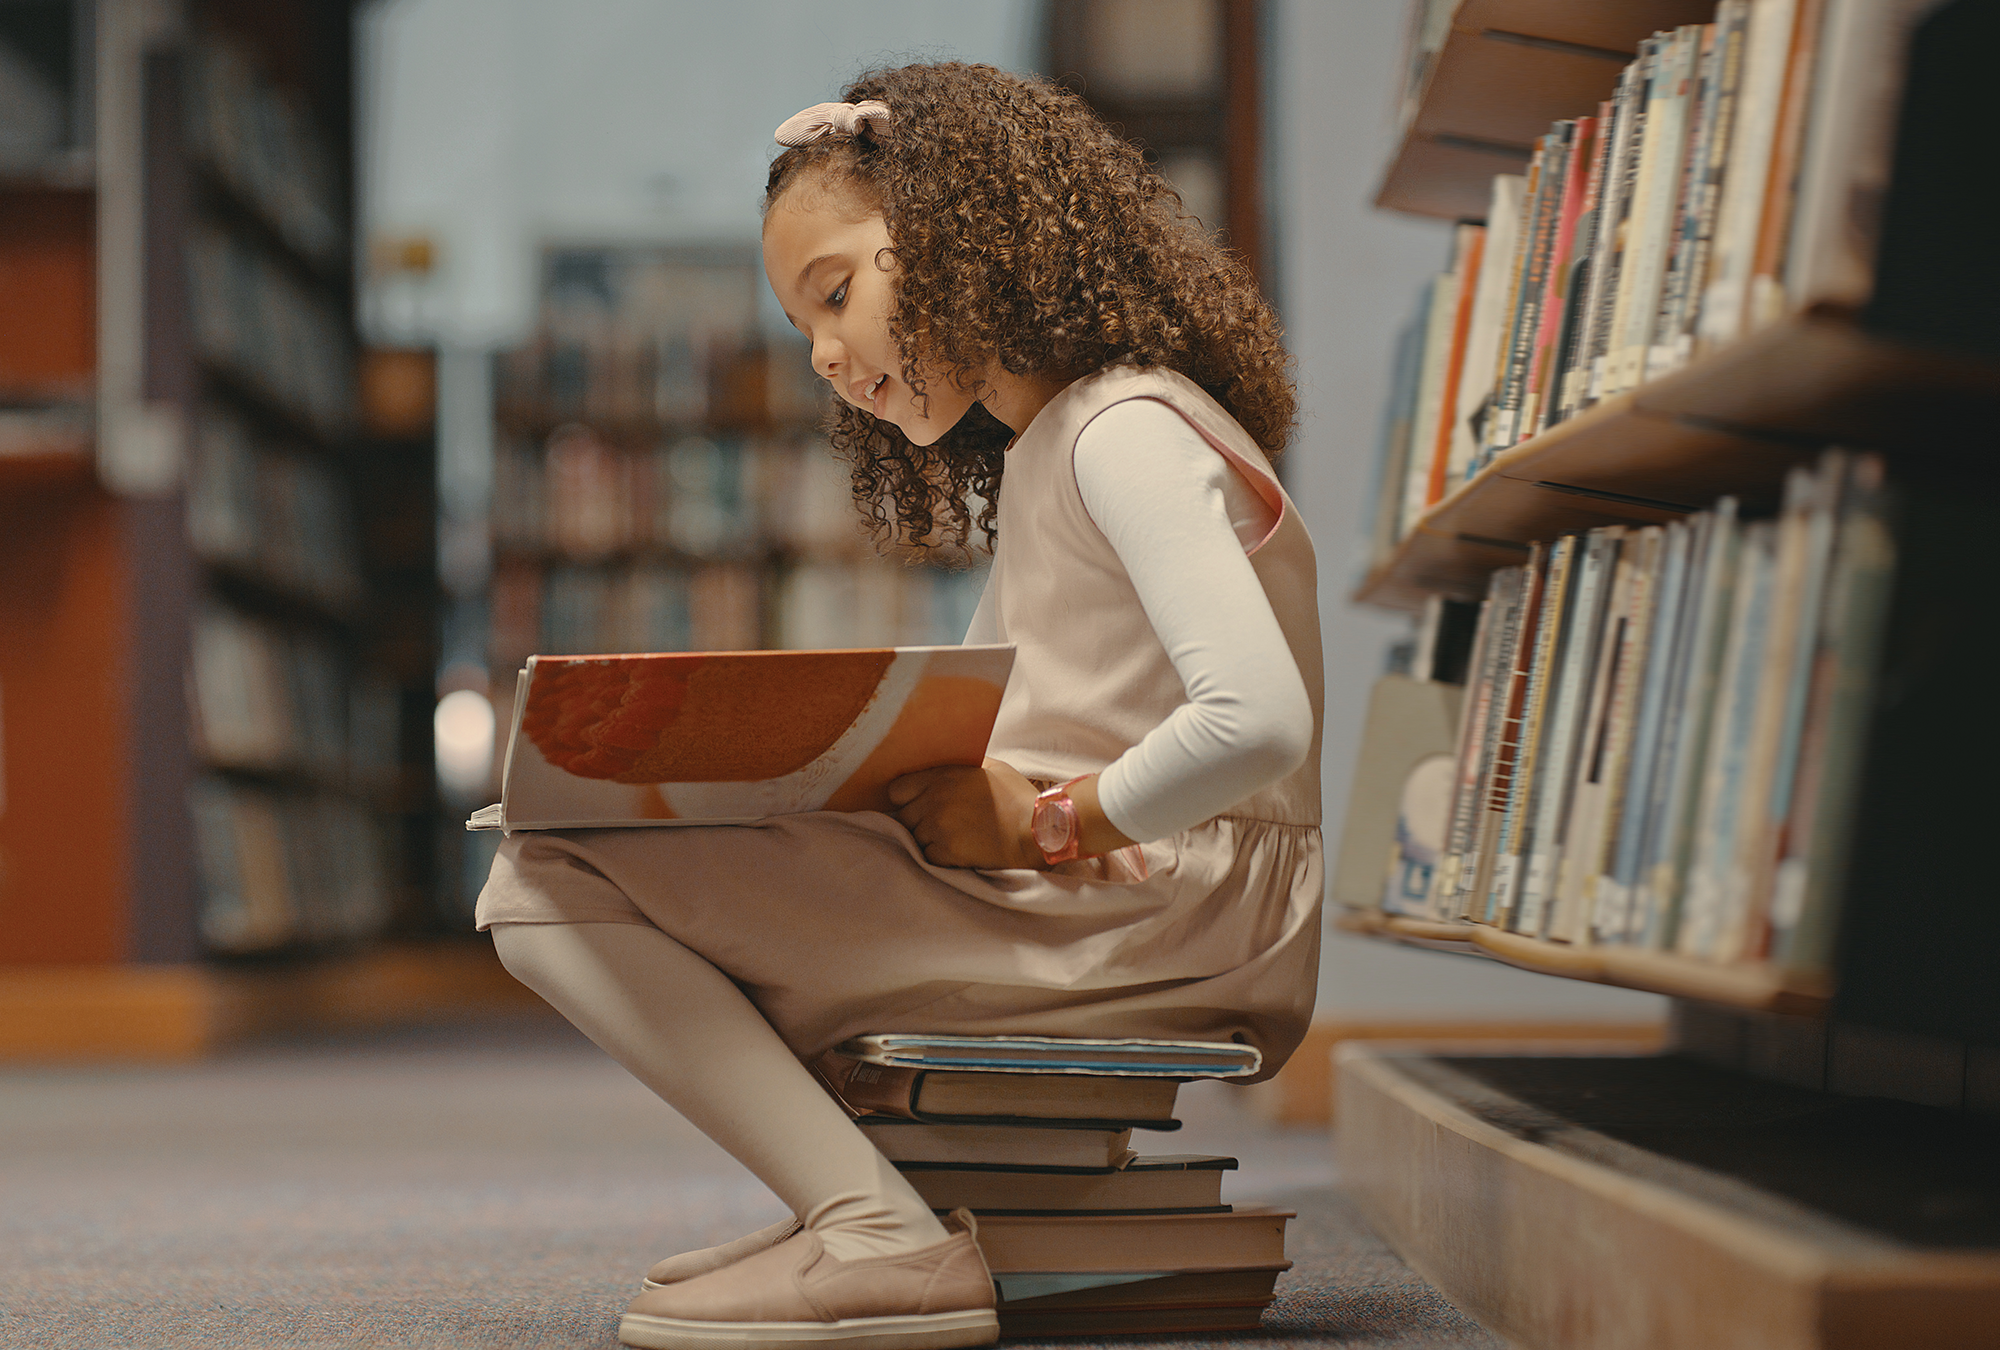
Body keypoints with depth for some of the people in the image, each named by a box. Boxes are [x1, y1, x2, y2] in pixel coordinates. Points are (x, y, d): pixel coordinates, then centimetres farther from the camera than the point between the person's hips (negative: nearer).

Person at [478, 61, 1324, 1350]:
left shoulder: (1130, 433, -10)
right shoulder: (1031, 465, 22)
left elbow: (1256, 724, -23)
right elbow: (961, 727, 17)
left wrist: (1042, 828, -13)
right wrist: (952, 786, -5)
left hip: (1168, 922, -10)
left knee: (553, 887, -15)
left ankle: (884, 1242, -20)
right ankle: (851, 1198, 8)